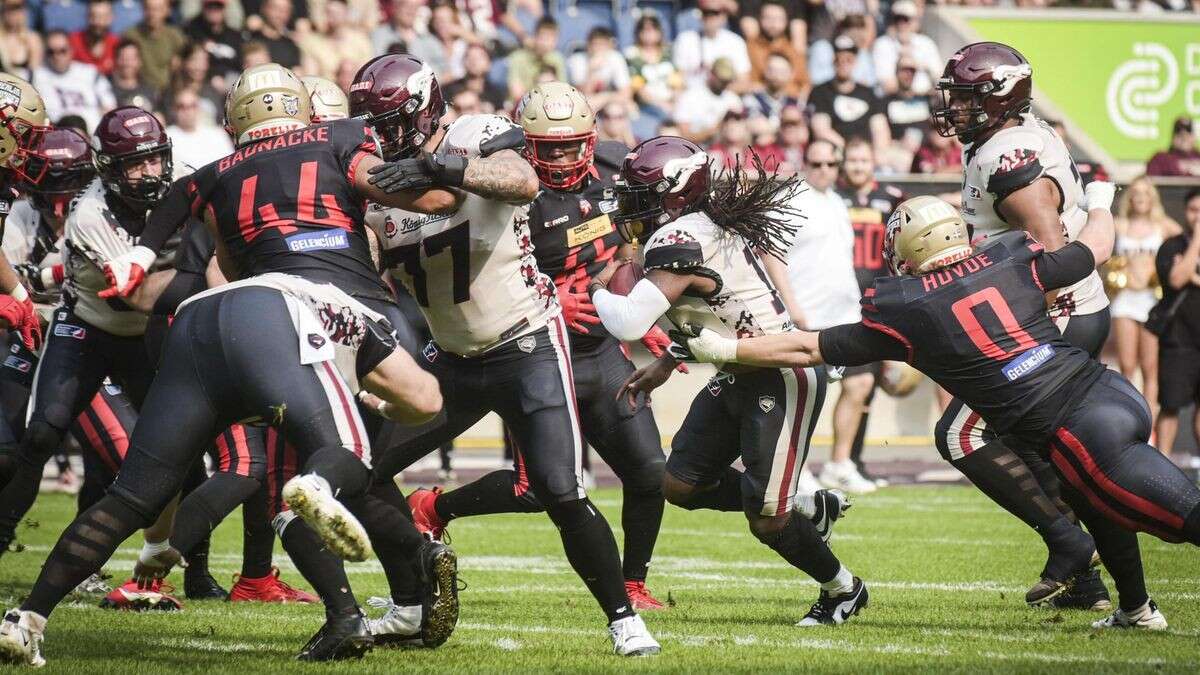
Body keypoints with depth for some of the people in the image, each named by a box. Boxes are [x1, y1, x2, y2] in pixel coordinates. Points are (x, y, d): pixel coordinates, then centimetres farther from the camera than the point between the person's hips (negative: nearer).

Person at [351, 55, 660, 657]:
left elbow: (525, 184, -40)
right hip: (453, 358, 7)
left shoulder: (475, 139, -17)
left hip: (528, 349, -6)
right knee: (366, 469, 2)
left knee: (561, 495, -13)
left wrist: (440, 167, -50)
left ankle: (622, 617, 4)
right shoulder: (380, 181, 0)